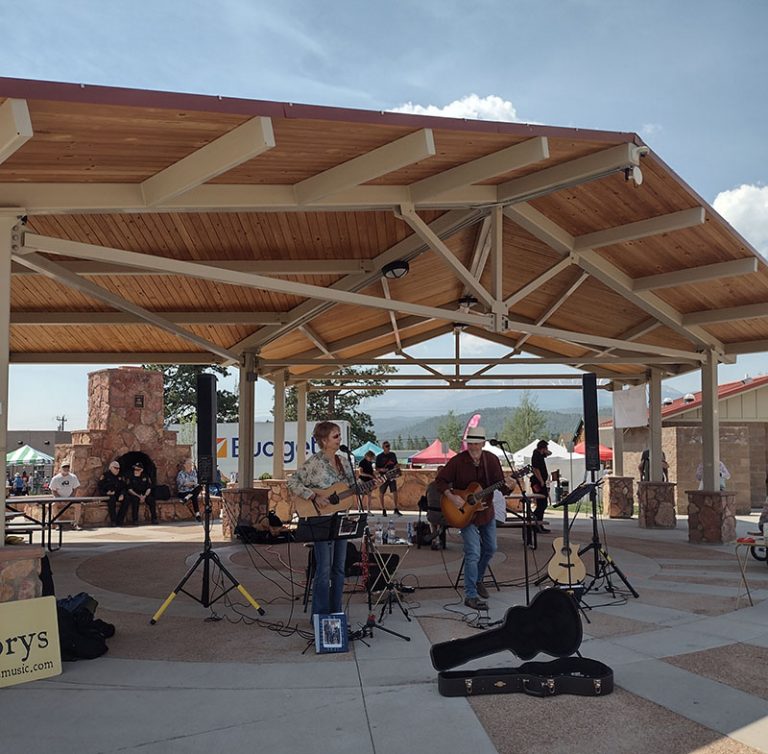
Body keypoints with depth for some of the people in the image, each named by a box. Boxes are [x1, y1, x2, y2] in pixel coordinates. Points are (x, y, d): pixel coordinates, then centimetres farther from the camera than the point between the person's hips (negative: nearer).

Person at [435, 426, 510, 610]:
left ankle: (477, 579, 39)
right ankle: (471, 596, -5)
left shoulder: (491, 460, -5)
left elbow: (500, 484, -3)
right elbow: (440, 481, -10)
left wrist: (507, 487, -26)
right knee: (473, 553, -11)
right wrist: (451, 497, -23)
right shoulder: (457, 461, -16)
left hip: (486, 511, 5)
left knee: (490, 548, 17)